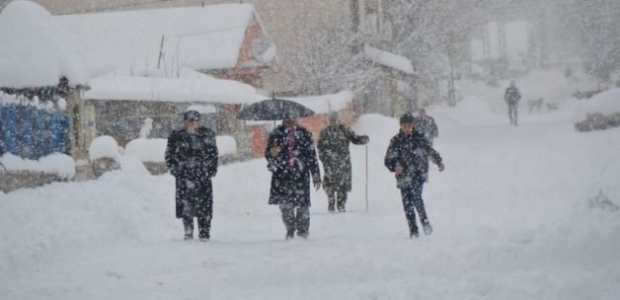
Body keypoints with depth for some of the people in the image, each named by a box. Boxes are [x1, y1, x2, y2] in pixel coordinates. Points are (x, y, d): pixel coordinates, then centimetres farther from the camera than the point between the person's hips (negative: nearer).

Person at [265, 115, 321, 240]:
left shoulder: (304, 135, 4)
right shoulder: (276, 135, 3)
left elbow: (312, 157, 7)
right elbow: (268, 155, 6)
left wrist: (316, 177, 6)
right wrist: (272, 153, -20)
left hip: (300, 175, 0)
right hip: (282, 175, 0)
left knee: (302, 204, -3)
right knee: (284, 204, -2)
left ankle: (303, 230, 16)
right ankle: (290, 230, 16)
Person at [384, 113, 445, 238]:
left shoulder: (418, 138, 4)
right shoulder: (396, 141, 5)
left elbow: (430, 151, 15)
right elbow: (388, 160, 5)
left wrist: (439, 162, 3)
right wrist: (395, 166, -15)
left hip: (418, 174, -2)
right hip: (403, 176, 2)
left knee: (416, 196, -21)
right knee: (407, 203, 0)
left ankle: (424, 221, -4)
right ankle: (413, 230, 7)